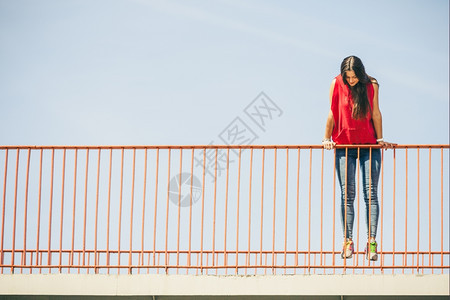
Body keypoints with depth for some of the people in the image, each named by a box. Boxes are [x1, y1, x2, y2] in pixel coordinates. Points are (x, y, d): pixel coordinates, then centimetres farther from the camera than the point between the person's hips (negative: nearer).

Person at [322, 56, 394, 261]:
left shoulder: (371, 86, 0)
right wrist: (327, 139, 3)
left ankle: (371, 241, -8)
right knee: (347, 194, -4)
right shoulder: (337, 84, -1)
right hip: (344, 146, 0)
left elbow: (376, 114, 4)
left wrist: (380, 139, 3)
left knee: (370, 193, -7)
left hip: (369, 145, 0)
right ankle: (348, 241, -3)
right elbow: (332, 113, 3)